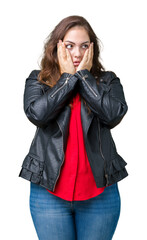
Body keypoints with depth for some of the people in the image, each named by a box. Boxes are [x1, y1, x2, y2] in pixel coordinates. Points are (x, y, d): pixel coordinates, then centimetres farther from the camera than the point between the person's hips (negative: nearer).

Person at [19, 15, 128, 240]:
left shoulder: (107, 81, 5)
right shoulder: (37, 80, 4)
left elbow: (114, 114, -15)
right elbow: (36, 113, -16)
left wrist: (84, 75, -9)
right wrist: (68, 78, -9)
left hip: (100, 192, 1)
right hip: (49, 190, 0)